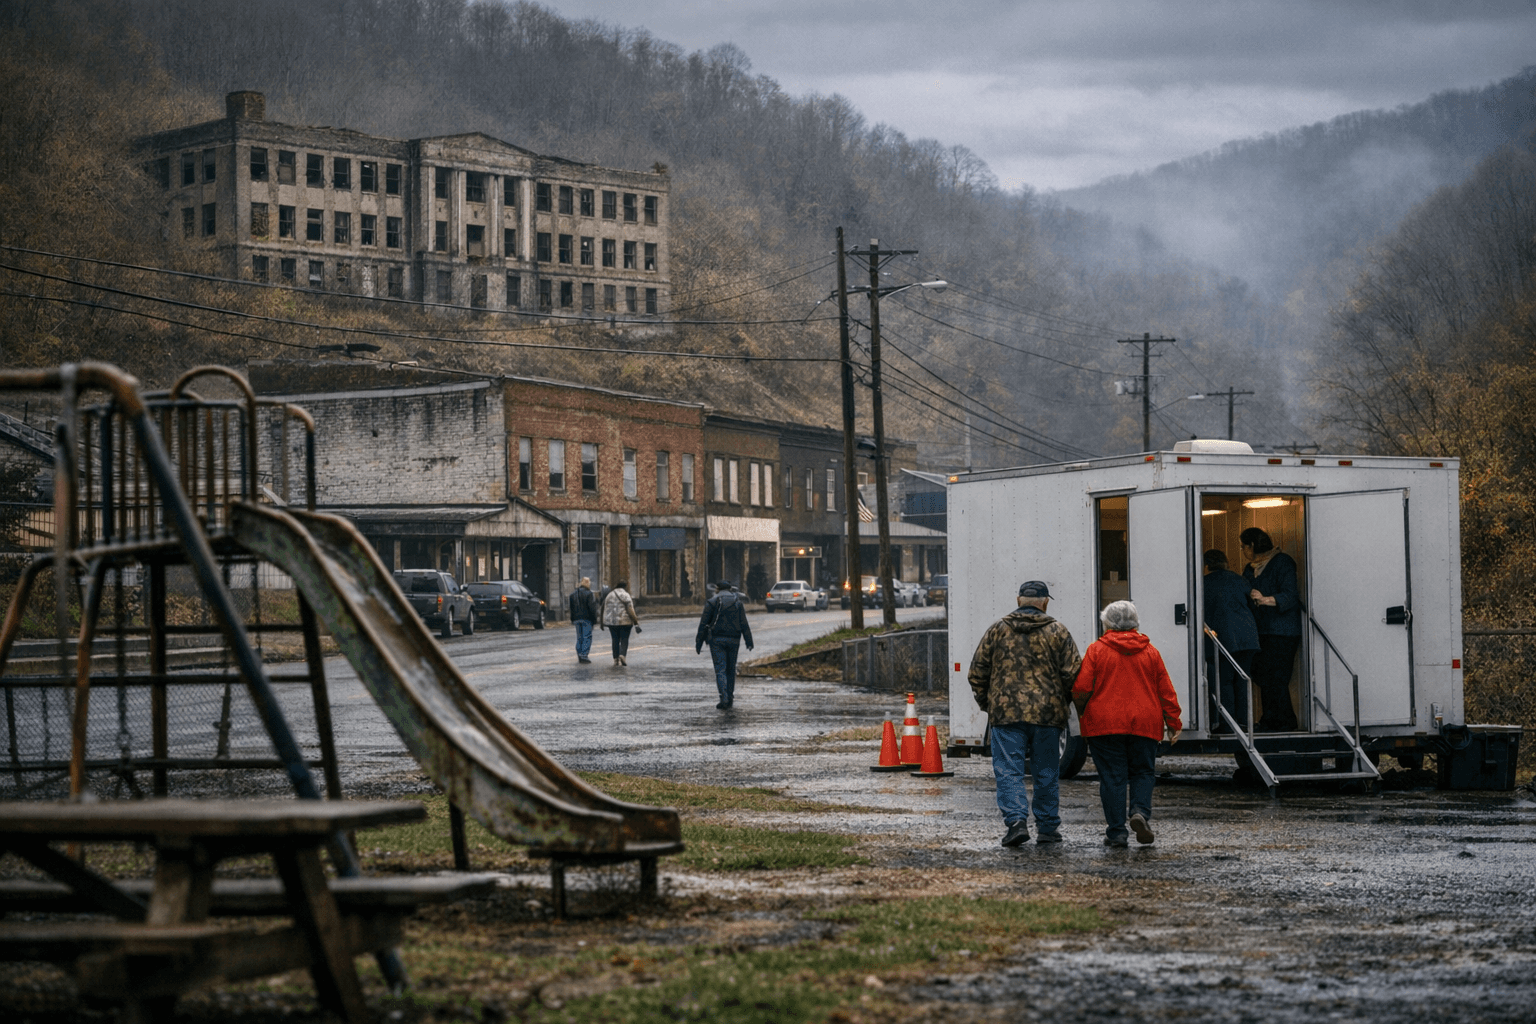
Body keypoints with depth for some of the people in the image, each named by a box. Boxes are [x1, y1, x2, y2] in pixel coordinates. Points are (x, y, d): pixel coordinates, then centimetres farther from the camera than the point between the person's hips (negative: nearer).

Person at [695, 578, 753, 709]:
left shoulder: (712, 602, -2)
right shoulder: (738, 603, 5)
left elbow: (703, 624, -5)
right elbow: (744, 624, 1)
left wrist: (699, 643, -1)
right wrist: (749, 642, 5)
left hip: (716, 640, -3)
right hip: (733, 640, 3)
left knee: (720, 670, -5)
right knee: (730, 669, 15)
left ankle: (724, 698, -20)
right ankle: (729, 699, 19)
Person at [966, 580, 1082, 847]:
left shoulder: (996, 630, 5)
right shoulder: (1058, 632, 2)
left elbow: (977, 673, 6)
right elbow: (1073, 674, -1)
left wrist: (985, 702, 19)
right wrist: (1064, 701, 17)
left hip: (1006, 713, 0)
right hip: (1047, 714, 0)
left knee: (1009, 771, -1)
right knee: (1047, 773, 10)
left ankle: (1016, 821, -17)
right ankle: (1048, 828, 14)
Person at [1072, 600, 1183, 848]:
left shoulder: (1096, 650, -1)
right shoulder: (1150, 651, 7)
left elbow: (1081, 689, -5)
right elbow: (1166, 692, 7)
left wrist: (1082, 714, 13)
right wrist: (1173, 724, 12)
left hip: (1105, 725, -2)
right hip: (1144, 725, 2)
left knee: (1112, 777, 1)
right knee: (1141, 772, 13)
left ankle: (1116, 832, 0)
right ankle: (1141, 812, -12)